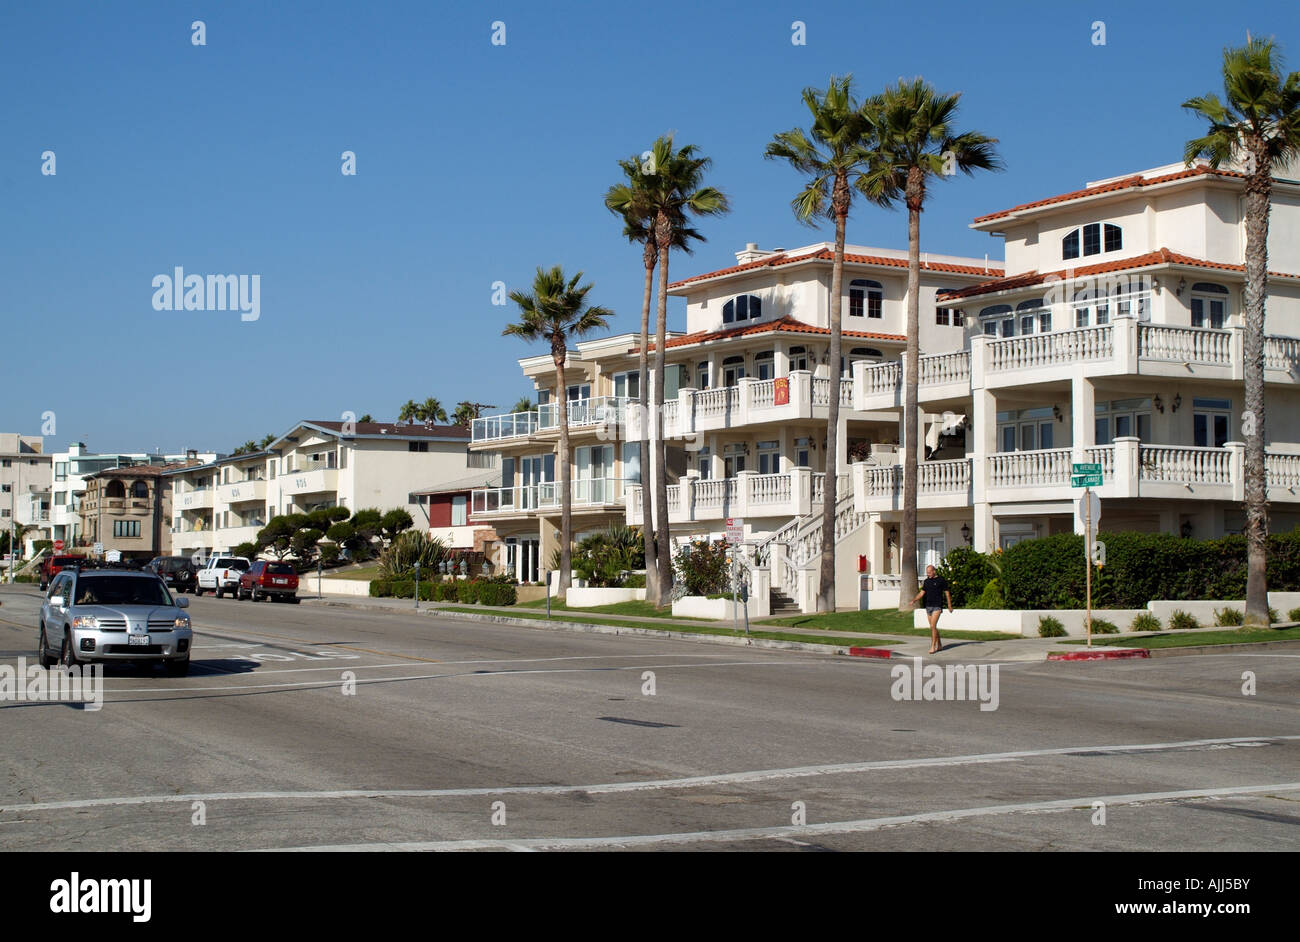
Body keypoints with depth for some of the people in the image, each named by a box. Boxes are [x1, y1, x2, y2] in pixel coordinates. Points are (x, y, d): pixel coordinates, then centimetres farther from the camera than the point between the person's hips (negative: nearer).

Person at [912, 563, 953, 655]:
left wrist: (950, 606, 4)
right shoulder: (926, 581, 11)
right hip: (928, 606, 6)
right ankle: (939, 645, 21)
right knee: (933, 627, 10)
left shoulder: (941, 580, -4)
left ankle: (933, 646, -13)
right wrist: (914, 600, -3)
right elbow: (922, 593, 13)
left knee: (933, 626, -15)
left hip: (937, 606, -6)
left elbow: (947, 593, 2)